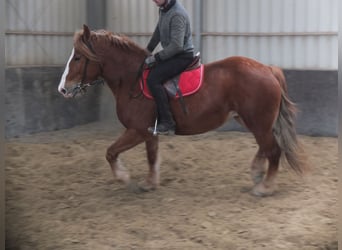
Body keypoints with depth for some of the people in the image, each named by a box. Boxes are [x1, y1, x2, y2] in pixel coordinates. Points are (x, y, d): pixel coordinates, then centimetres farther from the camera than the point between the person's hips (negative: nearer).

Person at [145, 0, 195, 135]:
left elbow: (177, 46, -27)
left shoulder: (177, 14, -23)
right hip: (172, 54, 10)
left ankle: (167, 123, -25)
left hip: (183, 56, -10)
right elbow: (158, 32, 23)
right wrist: (148, 50, 19)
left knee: (153, 78, -26)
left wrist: (155, 57, -23)